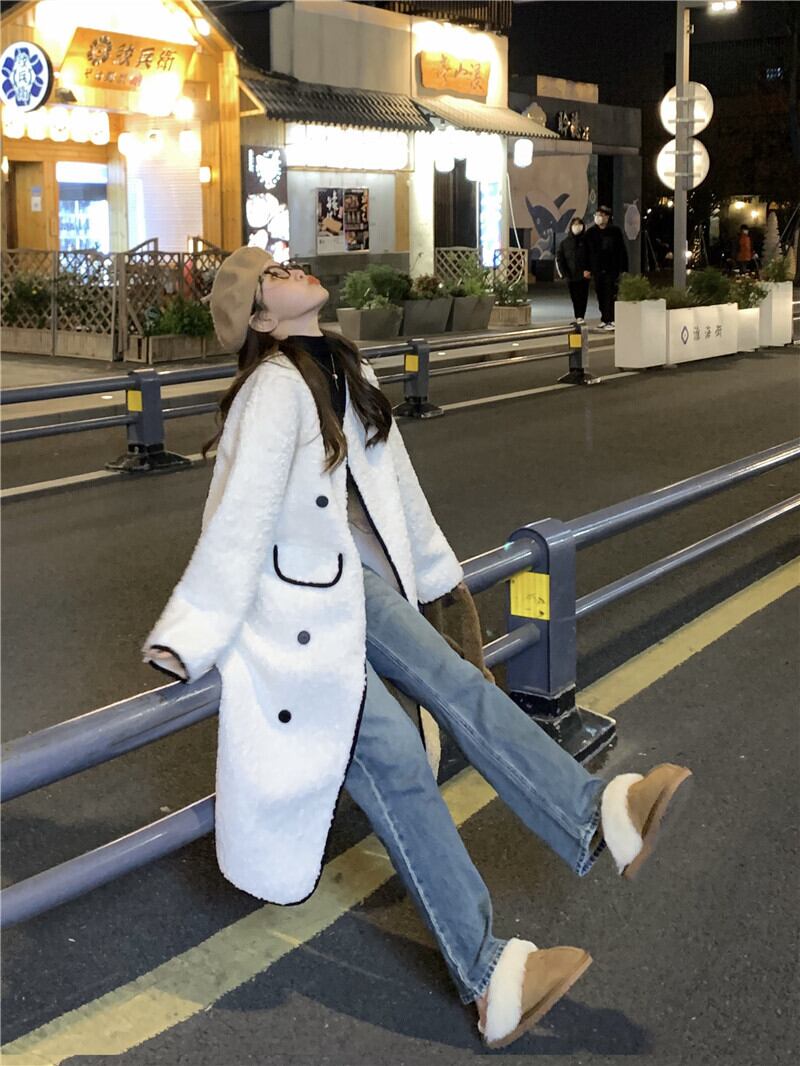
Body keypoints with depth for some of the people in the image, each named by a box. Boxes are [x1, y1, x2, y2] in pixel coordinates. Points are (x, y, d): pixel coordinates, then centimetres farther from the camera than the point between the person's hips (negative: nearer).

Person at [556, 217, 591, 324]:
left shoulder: (586, 241, 1)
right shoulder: (565, 242, 8)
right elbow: (559, 258, 7)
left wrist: (588, 270, -12)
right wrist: (564, 273, -3)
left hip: (584, 275, -2)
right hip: (571, 276, 3)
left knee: (582, 296, -7)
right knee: (574, 298, 7)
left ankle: (580, 317, -10)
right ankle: (578, 318, 14)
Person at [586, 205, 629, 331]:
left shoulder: (615, 231, -1)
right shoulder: (591, 232, 6)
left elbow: (622, 250, 0)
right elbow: (587, 252, 8)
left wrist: (623, 268, -5)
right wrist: (587, 268, 1)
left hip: (612, 269, -3)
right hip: (597, 269, 3)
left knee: (611, 295, -7)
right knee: (600, 295, 7)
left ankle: (610, 320, -6)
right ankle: (604, 319, 15)